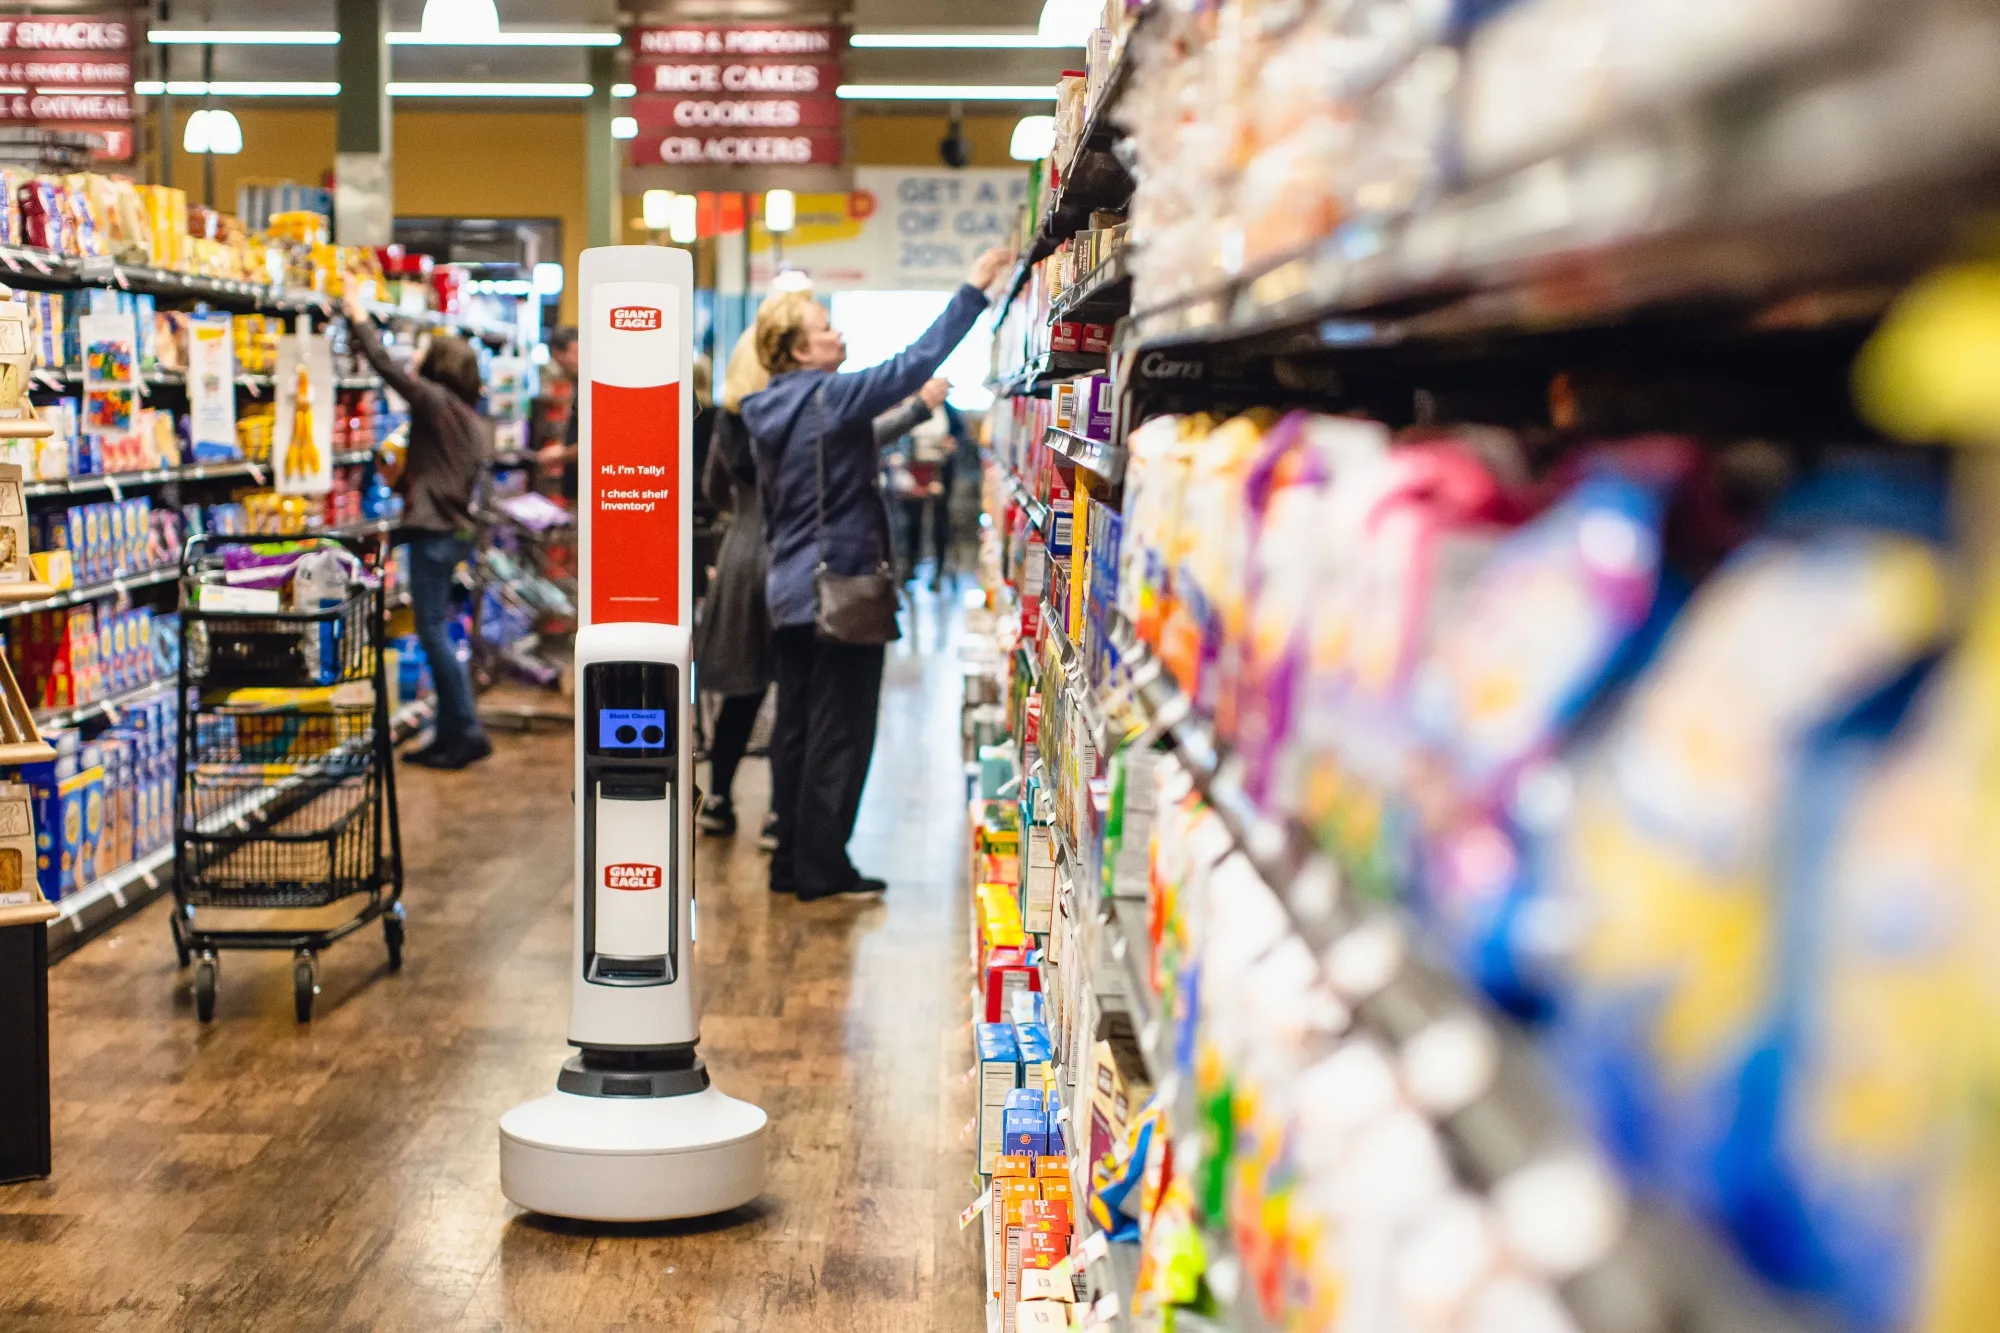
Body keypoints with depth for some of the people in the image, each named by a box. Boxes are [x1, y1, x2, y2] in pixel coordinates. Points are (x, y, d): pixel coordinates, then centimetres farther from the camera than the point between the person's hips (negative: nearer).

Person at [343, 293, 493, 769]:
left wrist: (361, 320, 5)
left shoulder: (435, 401, -10)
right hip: (459, 530, 9)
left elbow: (385, 365, -8)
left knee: (433, 632, -6)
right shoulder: (475, 422, 14)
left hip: (434, 533, -9)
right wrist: (405, 480, 27)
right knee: (436, 632, 12)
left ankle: (468, 733, -7)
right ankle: (449, 734, 13)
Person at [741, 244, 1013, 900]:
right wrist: (973, 290, -17)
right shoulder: (828, 398, -15)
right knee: (840, 734, -2)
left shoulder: (772, 413, 10)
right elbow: (913, 363, -20)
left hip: (791, 592, 9)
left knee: (796, 727, 12)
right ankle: (821, 868, 2)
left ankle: (791, 861, 18)